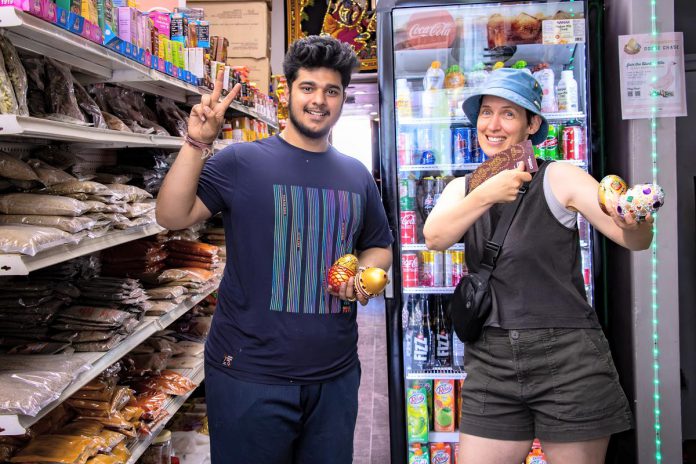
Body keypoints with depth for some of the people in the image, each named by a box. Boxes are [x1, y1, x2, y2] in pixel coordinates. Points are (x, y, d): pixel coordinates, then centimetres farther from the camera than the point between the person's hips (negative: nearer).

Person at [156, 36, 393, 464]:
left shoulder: (357, 176, 8)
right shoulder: (242, 162, -4)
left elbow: (379, 247, 19)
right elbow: (173, 216, -11)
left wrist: (365, 274, -2)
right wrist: (197, 143, -21)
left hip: (336, 376, 4)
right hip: (249, 376, -4)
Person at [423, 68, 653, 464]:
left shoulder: (558, 178, -3)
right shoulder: (463, 188, 9)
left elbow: (636, 240, -12)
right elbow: (435, 237, -10)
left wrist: (633, 221, -34)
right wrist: (487, 194, -23)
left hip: (568, 359, -3)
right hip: (491, 361, 3)